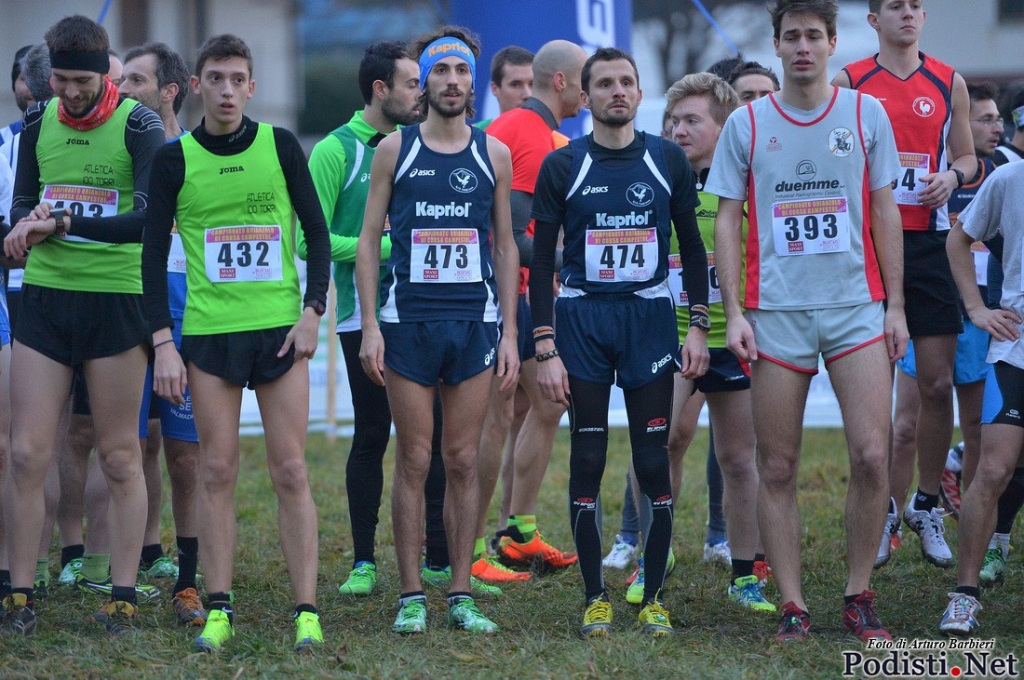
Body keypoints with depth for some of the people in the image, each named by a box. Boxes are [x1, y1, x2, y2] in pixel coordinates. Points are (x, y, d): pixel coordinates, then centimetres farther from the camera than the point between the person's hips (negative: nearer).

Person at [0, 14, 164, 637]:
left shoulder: (138, 126, -8)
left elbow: (149, 219, -19)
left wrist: (63, 224, -25)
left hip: (116, 299, -4)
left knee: (120, 457, 2)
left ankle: (124, 596, 10)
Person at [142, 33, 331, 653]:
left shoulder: (280, 146, 1)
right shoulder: (175, 158, 2)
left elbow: (318, 233, 7)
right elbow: (154, 255, 4)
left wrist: (312, 312, -4)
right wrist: (163, 343, -3)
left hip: (280, 329, 0)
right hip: (209, 330, 1)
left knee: (291, 472, -2)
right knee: (217, 471, 2)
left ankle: (307, 611, -1)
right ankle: (219, 611, 8)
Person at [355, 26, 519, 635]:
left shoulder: (493, 154, 7)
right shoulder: (394, 150, 3)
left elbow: (506, 246, 10)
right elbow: (369, 238, 4)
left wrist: (509, 332, 4)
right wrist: (370, 325, -5)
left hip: (475, 322, 1)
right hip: (409, 320, -1)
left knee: (465, 462, 3)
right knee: (414, 461, 0)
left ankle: (462, 596, 8)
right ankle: (412, 597, 4)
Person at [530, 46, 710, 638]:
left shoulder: (668, 161, 4)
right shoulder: (562, 167, 1)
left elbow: (692, 245, 10)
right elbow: (542, 260, 1)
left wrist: (699, 326, 1)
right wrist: (545, 348, -5)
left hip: (650, 317, 1)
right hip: (583, 319, 0)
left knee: (654, 461, -2)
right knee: (588, 460, 0)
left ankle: (654, 599, 6)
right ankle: (596, 599, 8)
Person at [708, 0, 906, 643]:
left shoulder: (867, 113, 6)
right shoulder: (746, 123, 4)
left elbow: (885, 211, 9)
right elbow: (727, 221, 6)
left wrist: (896, 305, 4)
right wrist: (734, 312, -2)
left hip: (856, 307, 0)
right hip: (776, 311, 0)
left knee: (872, 454, -9)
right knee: (777, 468, 0)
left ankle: (859, 596, 4)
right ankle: (793, 607, 7)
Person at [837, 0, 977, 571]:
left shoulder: (948, 83, 8)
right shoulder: (848, 84, 3)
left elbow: (967, 155, 15)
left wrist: (952, 177, -6)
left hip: (930, 241, 2)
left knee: (938, 382, -1)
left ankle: (928, 507, 13)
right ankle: (882, 511, 10)